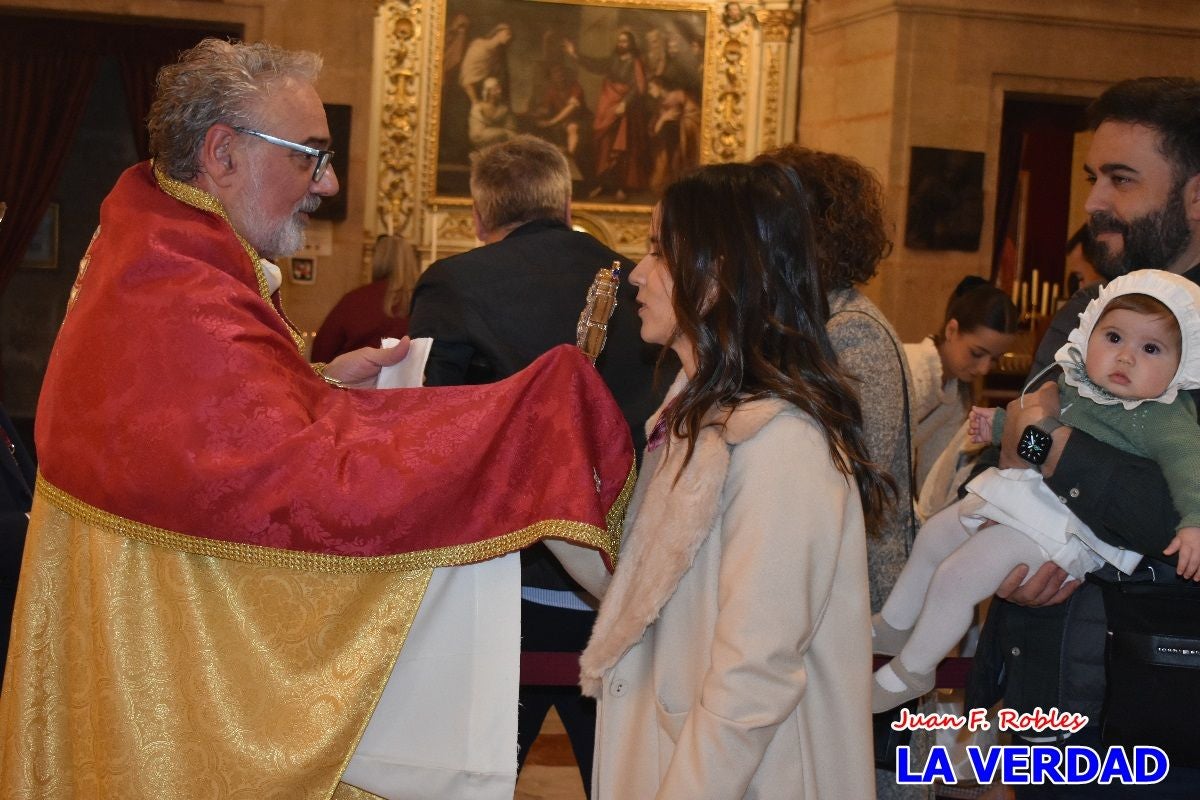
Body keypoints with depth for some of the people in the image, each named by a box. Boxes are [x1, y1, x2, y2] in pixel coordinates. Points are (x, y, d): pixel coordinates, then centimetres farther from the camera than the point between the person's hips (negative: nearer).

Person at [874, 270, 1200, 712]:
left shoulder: (1160, 418, -21)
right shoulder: (1073, 380, 4)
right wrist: (998, 423, 21)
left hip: (1065, 526, -9)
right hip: (1027, 491, 9)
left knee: (956, 576, -13)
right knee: (933, 538, 23)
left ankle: (911, 671, 10)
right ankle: (894, 627, 44)